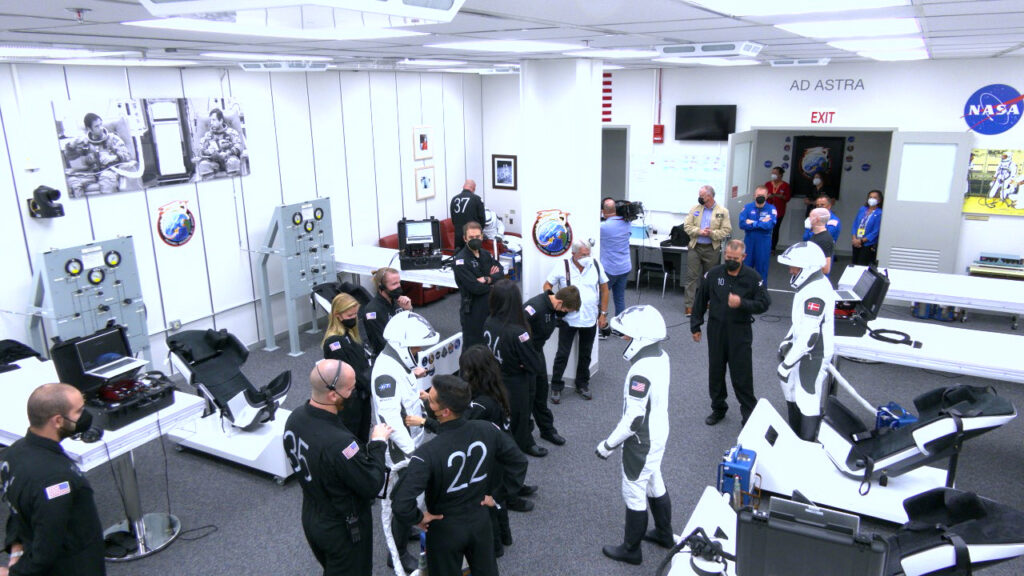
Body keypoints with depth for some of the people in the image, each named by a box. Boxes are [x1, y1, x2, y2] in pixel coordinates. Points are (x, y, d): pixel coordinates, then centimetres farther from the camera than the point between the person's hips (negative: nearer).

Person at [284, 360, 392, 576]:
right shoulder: (338, 443, -40)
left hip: (311, 518, 7)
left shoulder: (295, 418, -15)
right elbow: (372, 486, -27)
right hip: (343, 530, -7)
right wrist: (378, 443, -15)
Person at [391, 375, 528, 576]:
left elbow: (402, 503, -36)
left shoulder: (428, 453, -34)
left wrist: (419, 518, -15)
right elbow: (519, 462, -7)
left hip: (445, 529, -3)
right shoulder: (488, 430, -20)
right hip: (481, 521, 4)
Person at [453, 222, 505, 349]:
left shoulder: (486, 254, 10)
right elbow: (475, 288, -22)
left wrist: (487, 279, -20)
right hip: (472, 311, -7)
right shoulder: (461, 260, -15)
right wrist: (493, 278, -6)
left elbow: (501, 273, -1)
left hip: (490, 308, 7)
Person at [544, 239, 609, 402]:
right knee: (562, 354, 2)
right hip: (568, 319, -2)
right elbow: (547, 285, -3)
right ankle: (556, 387, 16)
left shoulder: (596, 265, -2)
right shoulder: (562, 267, -9)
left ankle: (582, 385, 32)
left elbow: (604, 288, 7)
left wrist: (603, 313, 5)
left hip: (590, 320, 3)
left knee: (585, 355, 15)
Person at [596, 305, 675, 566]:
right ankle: (664, 534, 45)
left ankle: (631, 550, 27)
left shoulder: (640, 372, -32)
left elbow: (633, 420, -28)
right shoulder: (662, 357, -4)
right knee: (655, 485, 26)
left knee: (634, 494, 9)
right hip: (659, 434, 9)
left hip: (642, 442, -9)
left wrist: (608, 444, -16)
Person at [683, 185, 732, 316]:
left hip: (711, 249, -1)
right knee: (691, 276, -3)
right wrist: (699, 231, -16)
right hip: (695, 247, 1)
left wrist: (712, 233, -19)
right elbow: (687, 225, -1)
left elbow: (727, 230, -6)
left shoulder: (722, 211, -3)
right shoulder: (695, 208, 3)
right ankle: (689, 305, 1)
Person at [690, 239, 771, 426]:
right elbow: (700, 300, 7)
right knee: (715, 372, 13)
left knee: (742, 375, -2)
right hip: (716, 330, 3)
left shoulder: (753, 277, -6)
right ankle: (718, 408, 31)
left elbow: (764, 304, -6)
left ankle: (749, 413, 12)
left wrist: (742, 303, -21)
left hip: (740, 332, -3)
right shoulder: (713, 274, -1)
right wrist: (695, 326, 8)